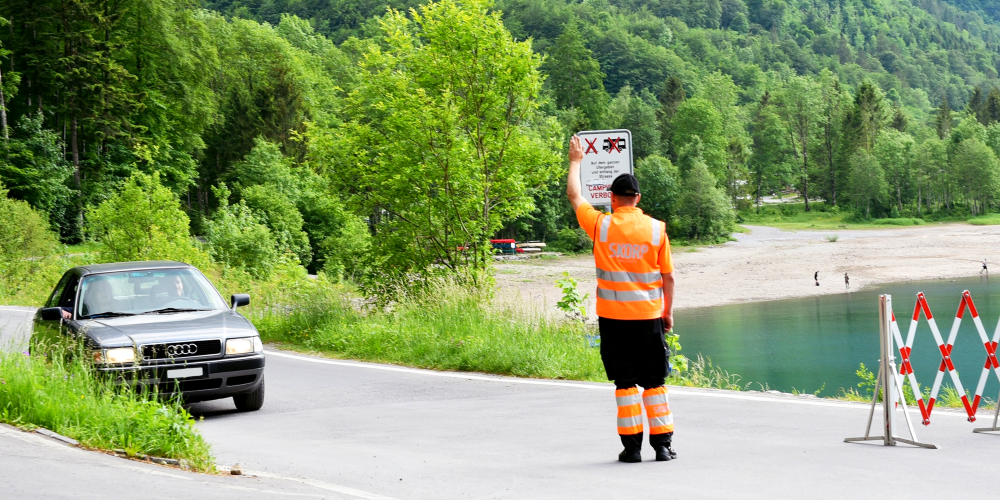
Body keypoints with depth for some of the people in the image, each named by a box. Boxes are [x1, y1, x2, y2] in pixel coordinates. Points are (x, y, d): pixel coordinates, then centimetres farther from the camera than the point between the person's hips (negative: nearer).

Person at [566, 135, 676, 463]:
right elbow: (668, 277, 3)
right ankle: (663, 445, 6)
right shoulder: (656, 229, -1)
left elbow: (574, 195, 13)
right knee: (654, 383, 7)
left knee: (625, 383, 4)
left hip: (613, 317, -1)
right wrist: (668, 312, 15)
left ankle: (632, 446, 2)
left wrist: (576, 161, 27)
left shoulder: (601, 225, -4)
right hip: (649, 316, 1)